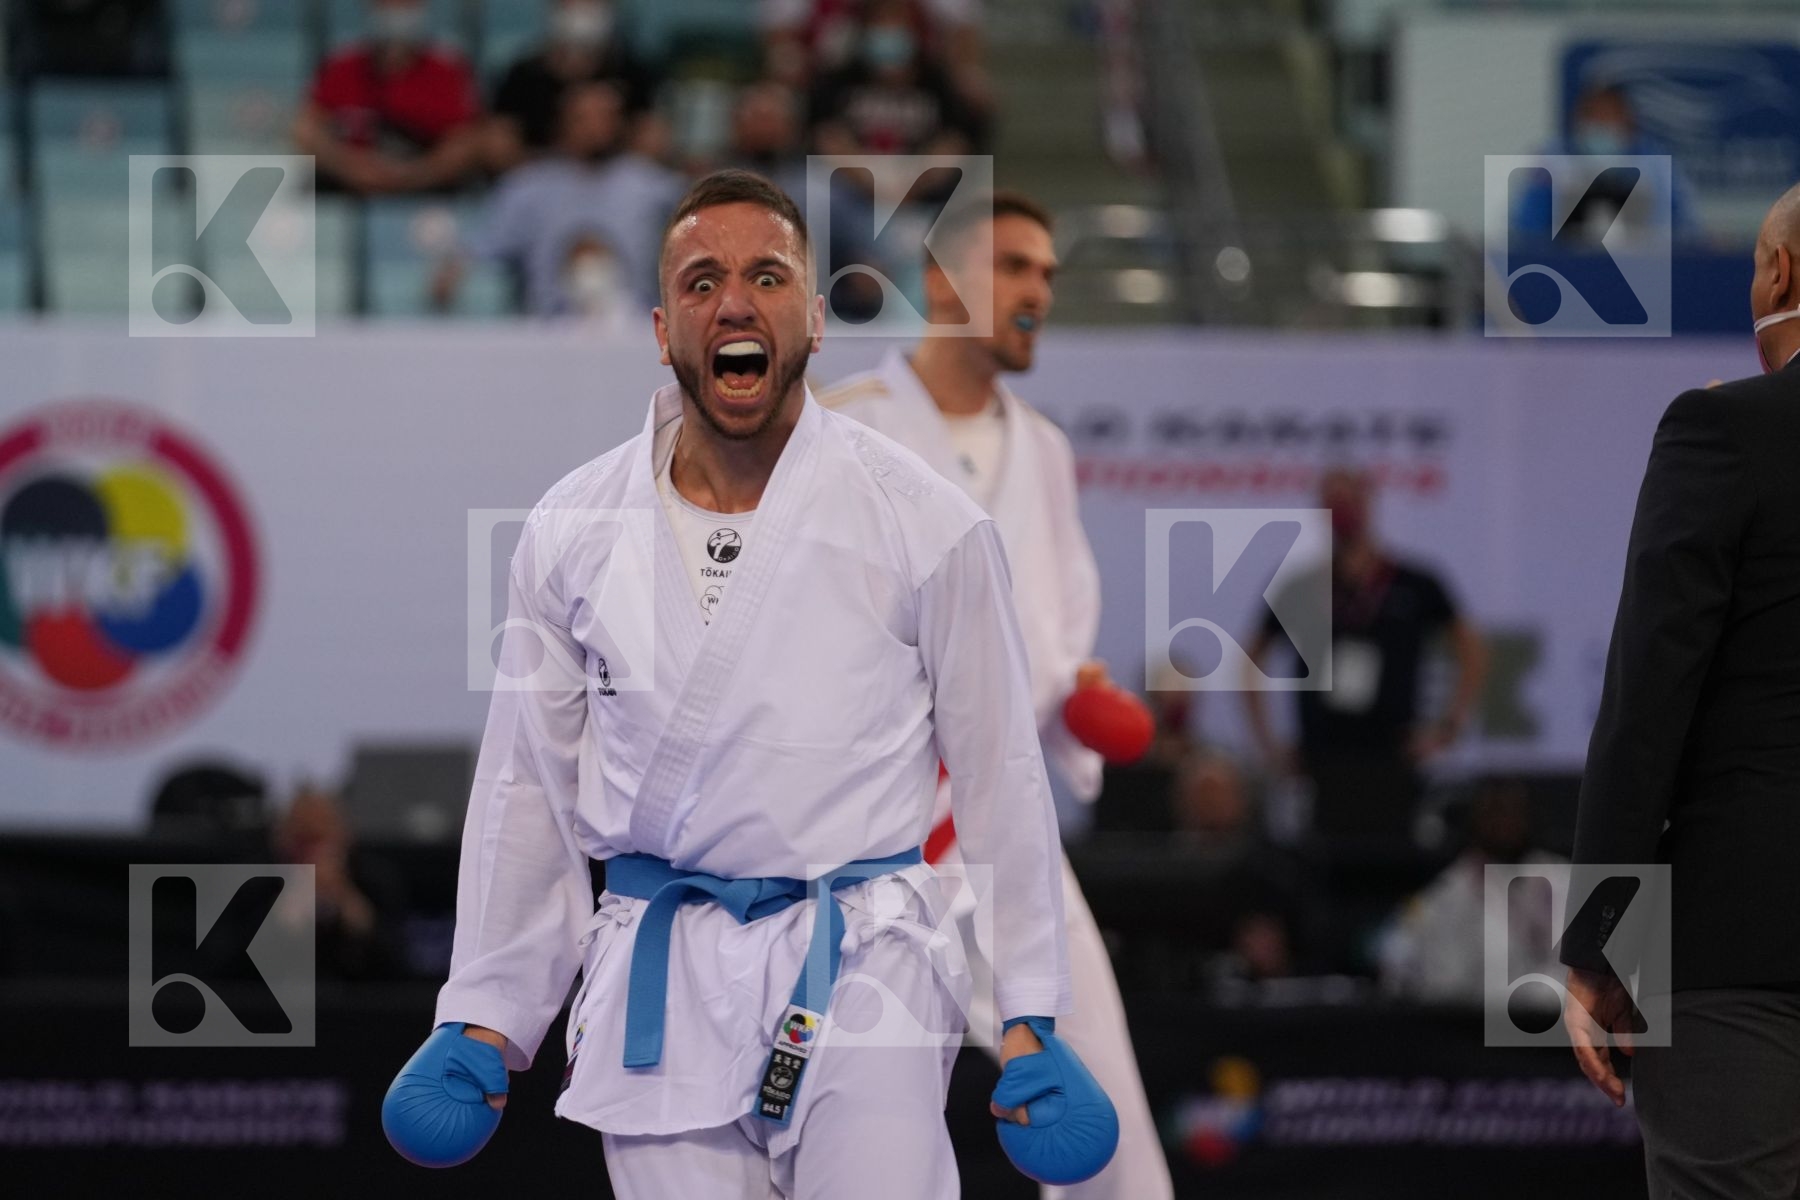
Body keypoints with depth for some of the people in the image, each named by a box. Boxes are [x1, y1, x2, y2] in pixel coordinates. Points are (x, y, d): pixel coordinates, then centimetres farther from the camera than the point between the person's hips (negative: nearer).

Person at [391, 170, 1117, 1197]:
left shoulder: (925, 524, -1)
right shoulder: (573, 532, 6)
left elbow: (1003, 776, 3)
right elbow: (527, 792, 12)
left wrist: (1030, 1017, 1)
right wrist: (482, 1018, 10)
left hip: (858, 967, -2)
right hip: (658, 986, 2)